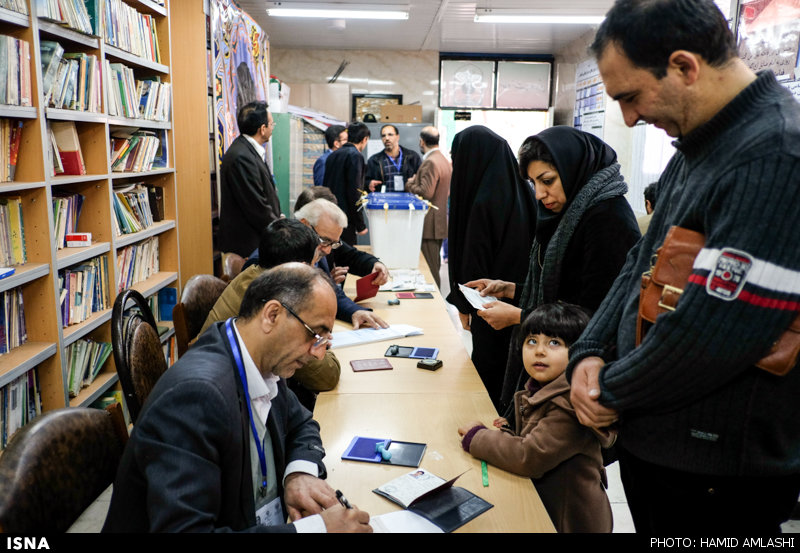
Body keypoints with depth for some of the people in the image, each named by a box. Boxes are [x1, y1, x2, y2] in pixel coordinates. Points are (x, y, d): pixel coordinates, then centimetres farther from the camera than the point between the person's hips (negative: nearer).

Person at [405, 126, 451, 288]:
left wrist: (410, 184, -6)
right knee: (435, 266, 18)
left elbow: (425, 193, -24)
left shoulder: (429, 162, -18)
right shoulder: (445, 161, 14)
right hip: (441, 222, 10)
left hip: (429, 225, -10)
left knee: (429, 269, -5)